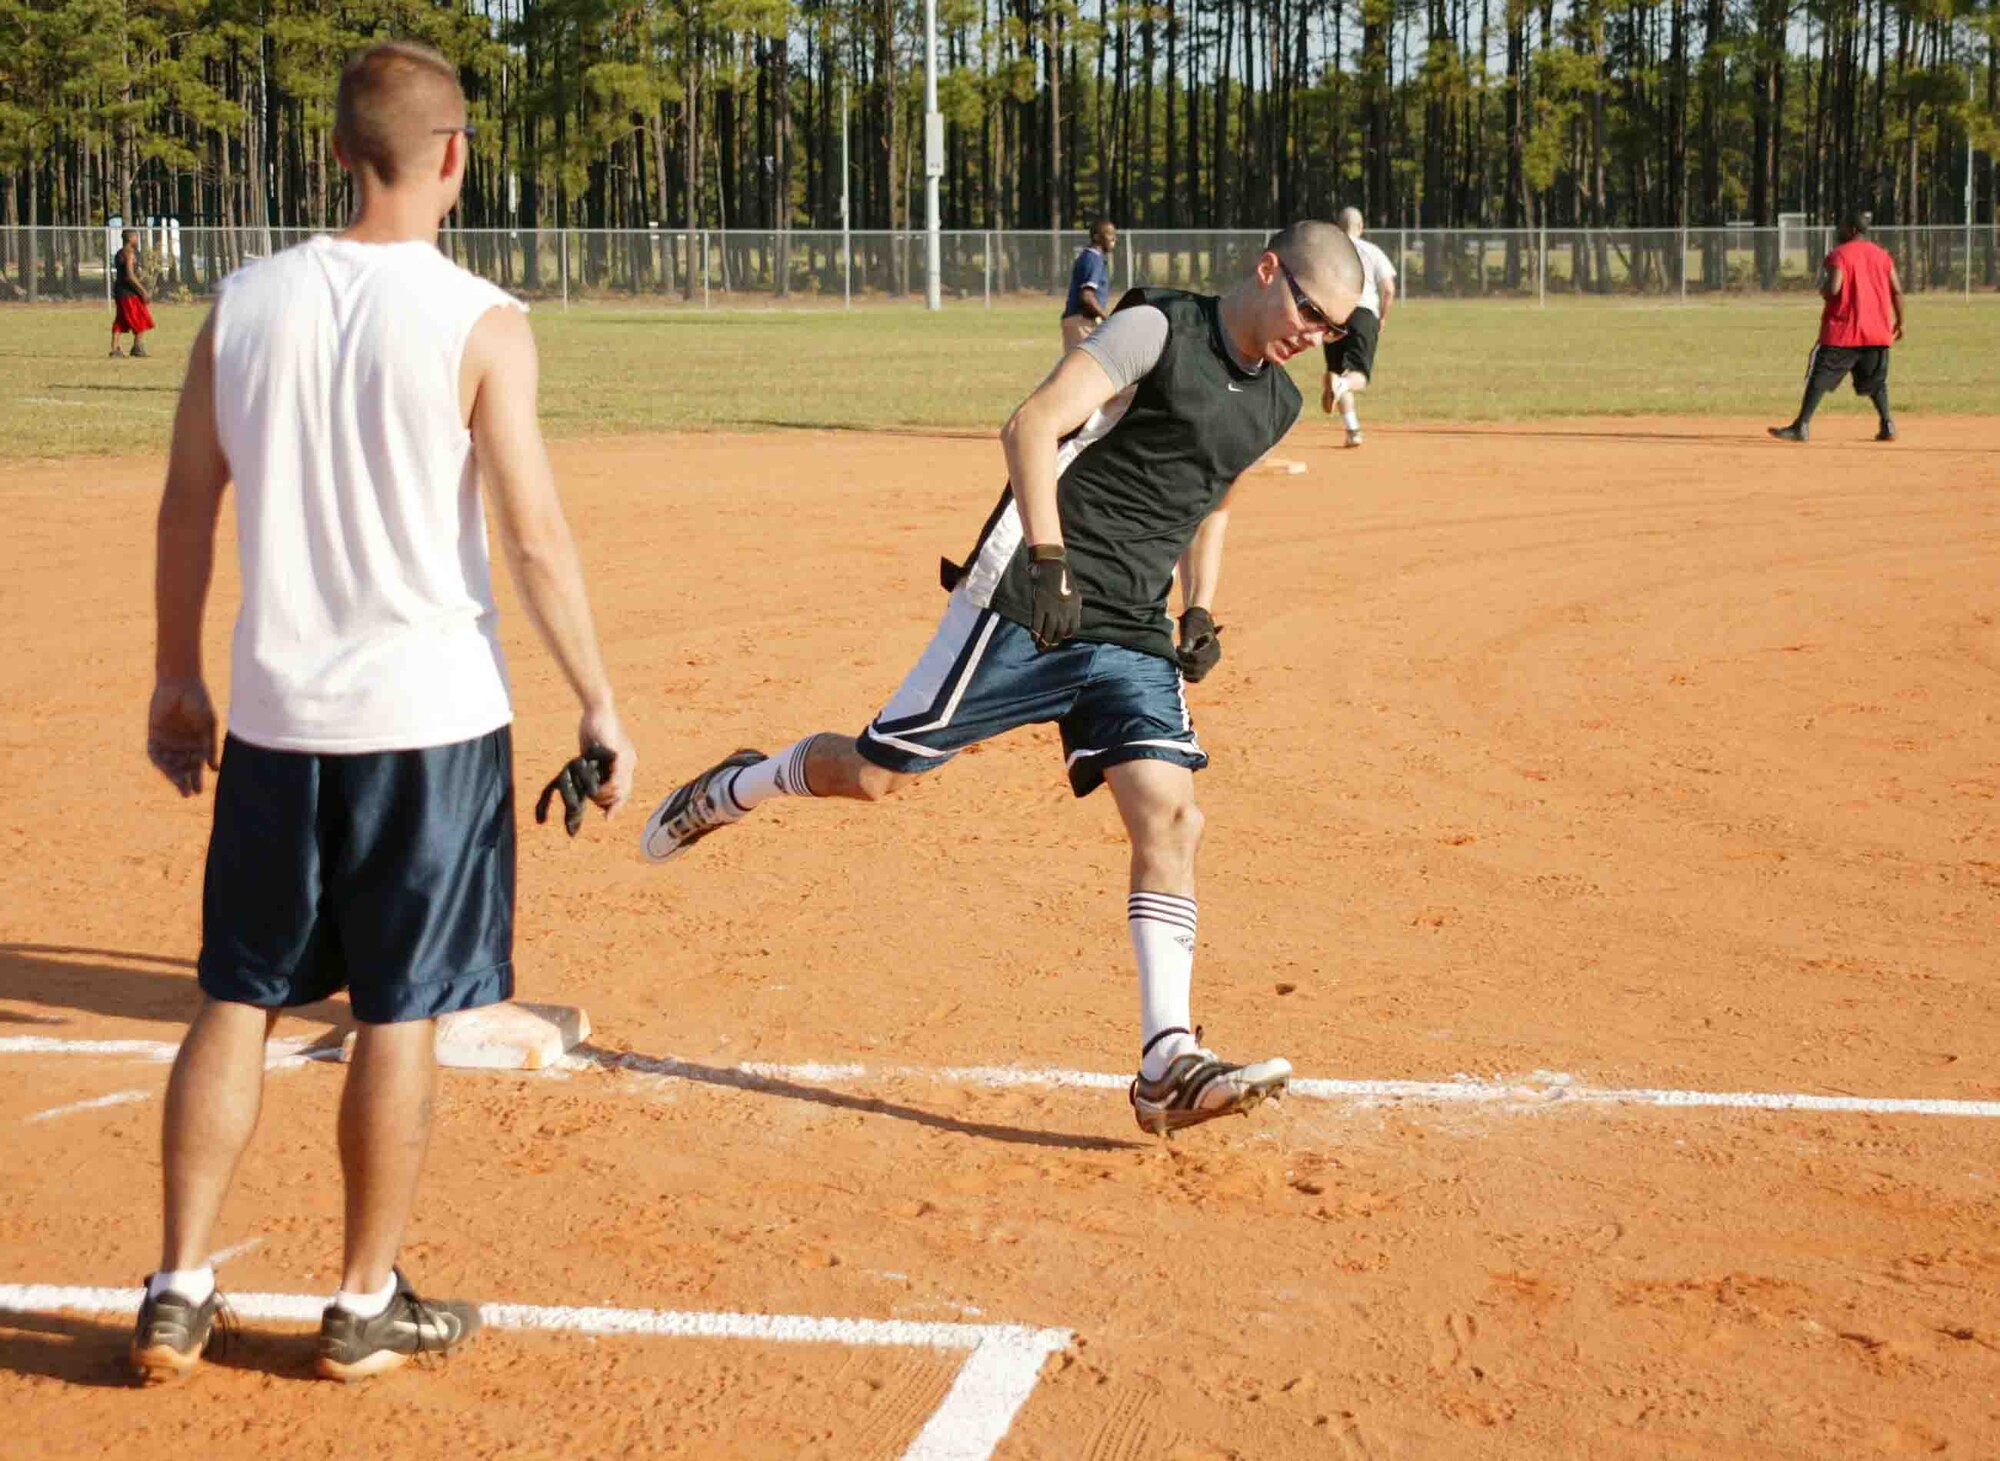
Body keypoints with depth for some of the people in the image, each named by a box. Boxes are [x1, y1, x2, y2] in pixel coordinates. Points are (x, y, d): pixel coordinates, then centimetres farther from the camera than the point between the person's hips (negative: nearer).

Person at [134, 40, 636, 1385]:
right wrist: (601, 707, -4)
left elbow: (187, 509, 6)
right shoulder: (479, 326, -10)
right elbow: (537, 539, -12)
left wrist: (179, 679, 17)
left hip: (273, 717, 4)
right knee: (400, 1014, 7)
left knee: (239, 998, 13)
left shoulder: (248, 303, 2)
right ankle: (367, 1308, 17)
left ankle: (179, 1295, 15)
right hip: (429, 715, -4)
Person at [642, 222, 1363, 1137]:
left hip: (1134, 640, 6)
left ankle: (1169, 1068, -13)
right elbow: (1031, 427, -18)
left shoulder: (1275, 404, 14)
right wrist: (1049, 564, -28)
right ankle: (733, 791, 30)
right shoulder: (1157, 330, -9)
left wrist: (1200, 614, 17)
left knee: (1170, 819, -11)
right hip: (1028, 607, -6)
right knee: (876, 772, -1)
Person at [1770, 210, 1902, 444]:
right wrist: (1899, 322, 15)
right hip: (1877, 331, 5)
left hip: (1843, 331, -5)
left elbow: (1832, 288, -19)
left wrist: (1822, 289, 4)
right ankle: (1886, 423, 3)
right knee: (1876, 381, 16)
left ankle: (1802, 425, -6)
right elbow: (1897, 290, 7)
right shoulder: (1881, 254, 11)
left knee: (1819, 377, -1)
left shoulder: (1839, 254, -6)